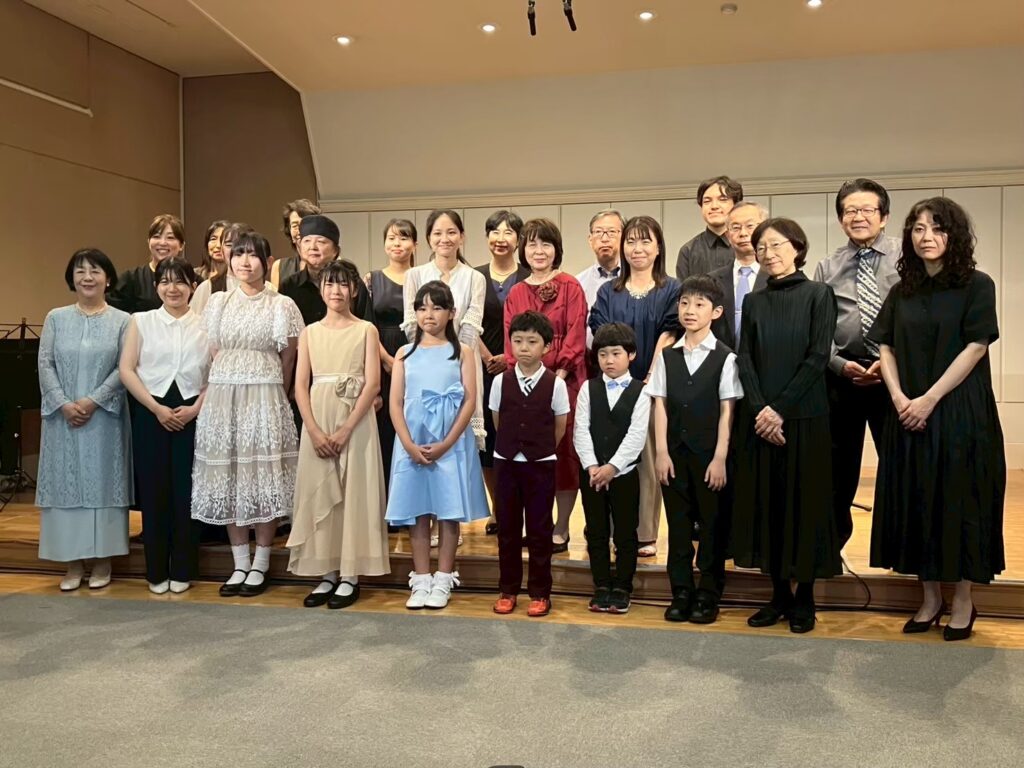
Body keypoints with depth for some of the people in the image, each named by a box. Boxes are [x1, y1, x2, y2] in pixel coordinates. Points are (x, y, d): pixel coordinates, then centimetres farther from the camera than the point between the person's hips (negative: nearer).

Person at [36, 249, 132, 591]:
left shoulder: (121, 321, 1)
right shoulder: (56, 318, 7)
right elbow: (45, 364, 1)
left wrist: (92, 401, -15)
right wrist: (64, 404, -12)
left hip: (104, 416, -2)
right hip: (62, 416, 2)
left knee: (102, 482, 3)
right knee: (65, 483, 4)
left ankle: (102, 559, 12)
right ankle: (73, 562, 13)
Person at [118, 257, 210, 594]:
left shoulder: (205, 324, 5)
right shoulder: (141, 322, 6)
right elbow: (127, 369, 0)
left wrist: (196, 407, -10)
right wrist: (157, 408, -9)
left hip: (193, 415, 0)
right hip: (151, 414, 0)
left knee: (186, 492, 3)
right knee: (153, 491, 3)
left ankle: (182, 570, 15)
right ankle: (156, 572, 15)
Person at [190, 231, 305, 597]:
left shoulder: (282, 305, 1)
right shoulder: (217, 302, 9)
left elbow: (287, 360, 4)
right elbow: (213, 355, 13)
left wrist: (267, 391, 5)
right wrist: (228, 387, 8)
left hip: (263, 399, -3)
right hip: (222, 399, 3)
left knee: (264, 477, -1)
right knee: (228, 478, 6)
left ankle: (260, 565, 12)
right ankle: (240, 563, 17)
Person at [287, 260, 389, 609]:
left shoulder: (366, 330, 2)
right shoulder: (310, 332, 10)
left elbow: (373, 384, -6)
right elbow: (300, 386, 4)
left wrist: (346, 430, -14)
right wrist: (314, 430, -9)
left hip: (355, 422, -3)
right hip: (317, 423, 3)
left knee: (354, 493, 0)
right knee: (318, 494, 4)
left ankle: (350, 576, 8)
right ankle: (327, 574, 15)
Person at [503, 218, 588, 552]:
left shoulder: (570, 286, 1)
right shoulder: (515, 293, 12)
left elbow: (576, 335, -6)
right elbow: (510, 341, 10)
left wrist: (558, 375, -14)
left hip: (564, 381, -3)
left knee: (564, 452, 0)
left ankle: (561, 530, 10)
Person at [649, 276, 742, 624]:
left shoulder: (725, 358, -3)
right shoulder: (667, 355, 6)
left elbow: (727, 411, -5)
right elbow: (660, 406, 4)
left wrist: (720, 458, -9)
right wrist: (661, 452, -2)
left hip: (709, 453, -3)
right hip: (675, 452, 3)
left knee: (712, 524, 5)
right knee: (678, 523, 8)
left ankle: (708, 596, 17)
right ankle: (681, 593, 19)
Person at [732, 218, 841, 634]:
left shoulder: (818, 294, 0)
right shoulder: (753, 302, 11)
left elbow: (818, 357, -8)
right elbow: (745, 360, 4)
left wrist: (780, 408, -14)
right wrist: (759, 409, -11)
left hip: (804, 416, -3)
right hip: (759, 419, 4)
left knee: (804, 502, 1)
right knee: (766, 503, 5)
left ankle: (804, 597, 14)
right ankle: (779, 593, 17)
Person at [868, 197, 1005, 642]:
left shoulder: (976, 286, -3)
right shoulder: (902, 292, 10)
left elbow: (975, 347, -11)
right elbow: (886, 348, 7)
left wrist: (929, 398, -16)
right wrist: (898, 397, -9)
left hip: (961, 412, -4)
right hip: (909, 415, 4)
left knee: (960, 500, 1)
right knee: (915, 501, 6)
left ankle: (963, 602, 13)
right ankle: (930, 598, 18)